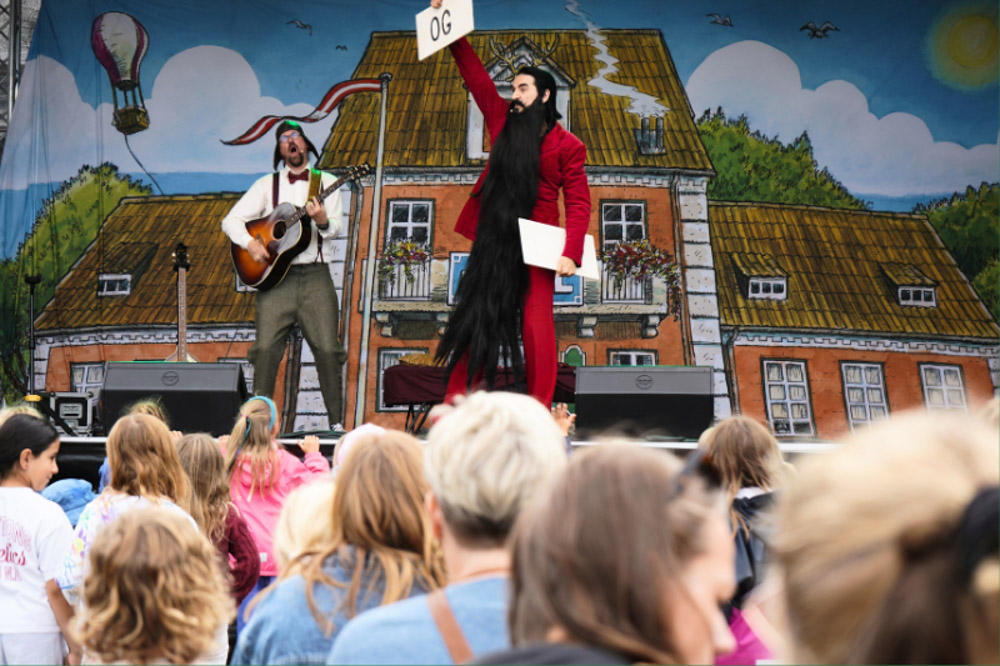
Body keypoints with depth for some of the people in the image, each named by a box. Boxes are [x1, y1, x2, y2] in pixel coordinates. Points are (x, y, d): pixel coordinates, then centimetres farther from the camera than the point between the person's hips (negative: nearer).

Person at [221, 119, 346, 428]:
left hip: (315, 276, -1)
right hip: (275, 277, 1)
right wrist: (250, 243, -9)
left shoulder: (326, 182, 12)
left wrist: (323, 221, -24)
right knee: (266, 347, -10)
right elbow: (231, 220, 10)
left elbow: (336, 228, -1)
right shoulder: (267, 185, 14)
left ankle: (336, 421, 1)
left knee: (327, 349, -9)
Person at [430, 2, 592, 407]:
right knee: (474, 322, 6)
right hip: (493, 243, 5)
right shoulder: (503, 123, 11)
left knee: (536, 324, -6)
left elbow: (578, 204, -6)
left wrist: (571, 252, -18)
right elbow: (476, 75, 15)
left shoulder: (567, 146, -2)